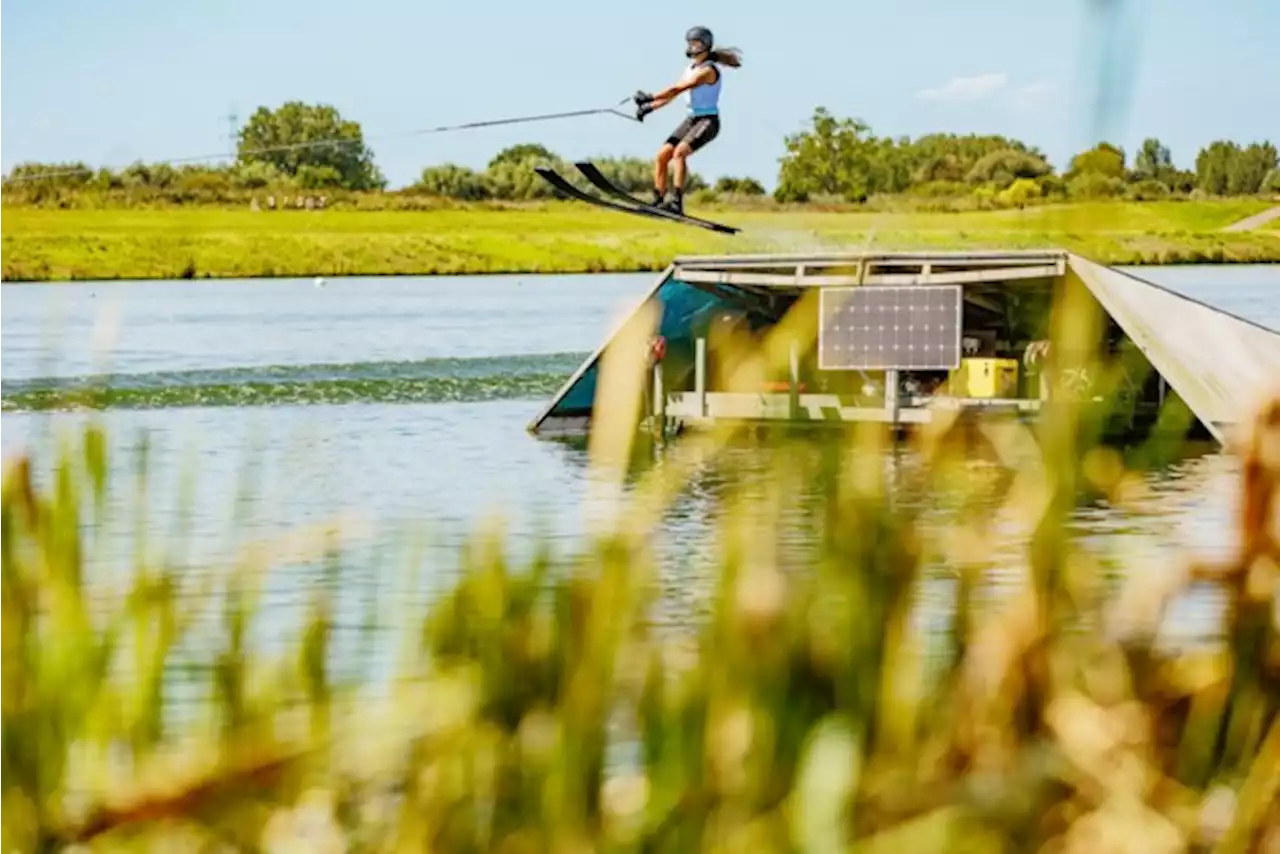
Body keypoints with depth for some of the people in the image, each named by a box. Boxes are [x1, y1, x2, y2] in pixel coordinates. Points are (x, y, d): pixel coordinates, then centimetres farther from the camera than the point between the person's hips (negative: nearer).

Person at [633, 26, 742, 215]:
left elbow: (677, 89, -23)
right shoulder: (691, 69, 13)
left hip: (707, 122, -9)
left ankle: (677, 202, -32)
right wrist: (649, 107, -2)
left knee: (679, 152, -29)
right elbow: (672, 93, 10)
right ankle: (658, 202, 4)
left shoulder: (707, 70, -15)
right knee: (662, 155, -2)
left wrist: (650, 98, -25)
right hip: (691, 120, 9)